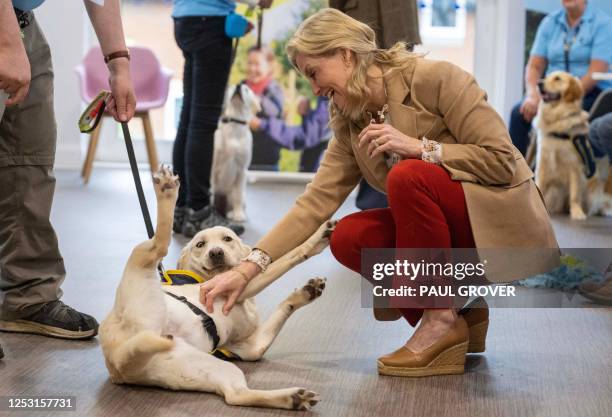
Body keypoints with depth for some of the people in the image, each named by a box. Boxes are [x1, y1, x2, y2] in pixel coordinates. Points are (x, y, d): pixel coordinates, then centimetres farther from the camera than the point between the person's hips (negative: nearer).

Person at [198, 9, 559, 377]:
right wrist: (249, 268, -11)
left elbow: (502, 160, -18)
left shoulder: (436, 78, -16)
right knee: (349, 238, -16)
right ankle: (456, 304, 2)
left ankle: (442, 320, -17)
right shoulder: (350, 125, 4)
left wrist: (419, 147, -26)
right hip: (452, 233, 7)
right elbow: (315, 202, -2)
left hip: (504, 219, -6)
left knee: (408, 175, -30)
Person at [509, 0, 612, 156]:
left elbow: (596, 73, -14)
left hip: (591, 93, -5)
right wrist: (532, 94, -14)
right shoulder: (549, 22, 10)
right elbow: (534, 66, 6)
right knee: (519, 112, -22)